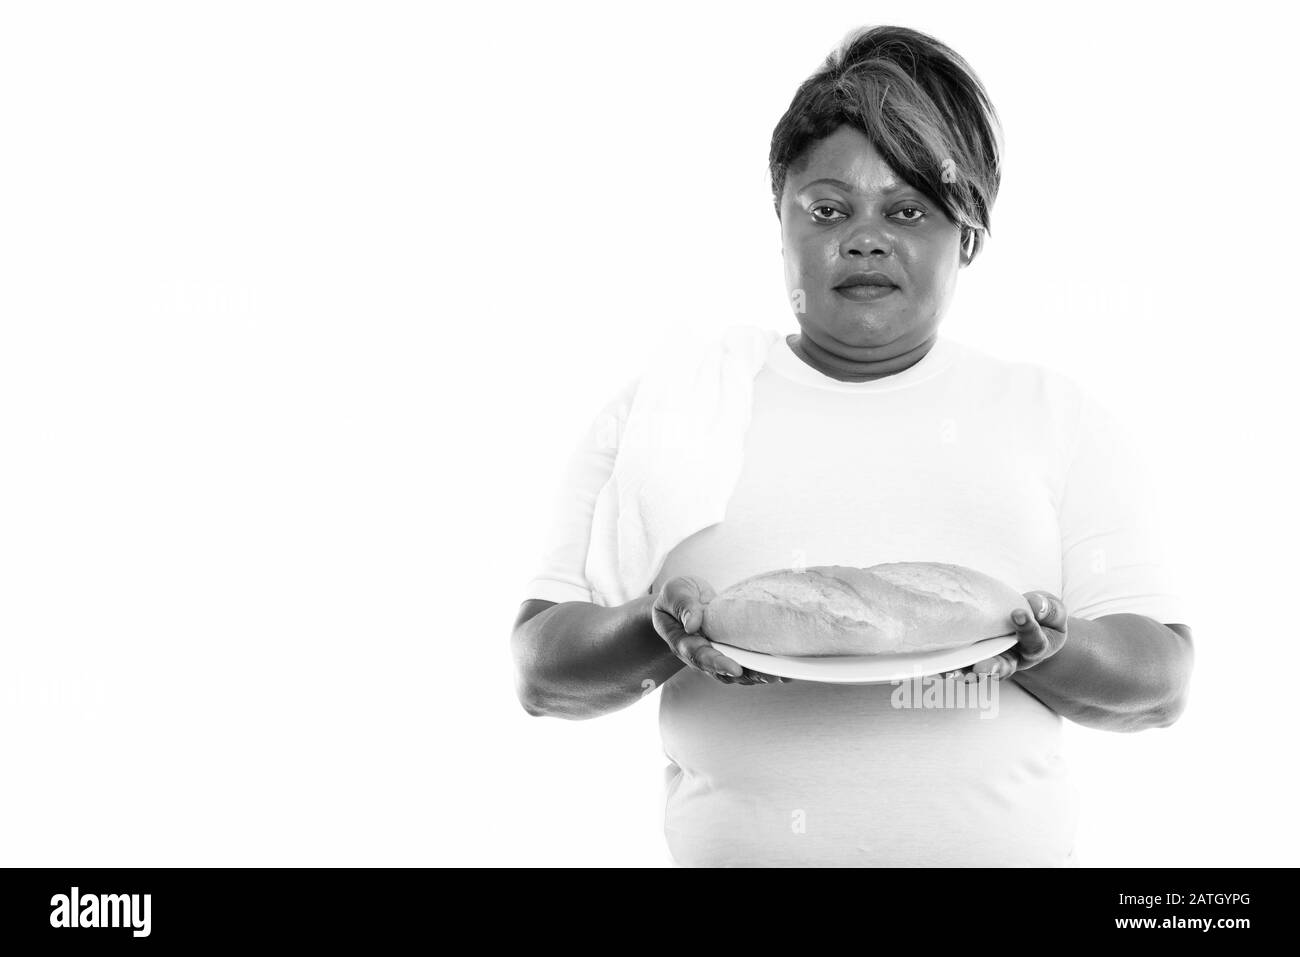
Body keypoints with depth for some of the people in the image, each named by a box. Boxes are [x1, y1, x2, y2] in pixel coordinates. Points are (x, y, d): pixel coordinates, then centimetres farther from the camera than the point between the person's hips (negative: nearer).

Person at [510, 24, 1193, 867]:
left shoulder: (1061, 419, 11)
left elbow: (1162, 683, 7)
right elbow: (542, 671, 6)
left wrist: (1036, 647, -13)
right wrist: (661, 631, -14)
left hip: (1005, 848, 1)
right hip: (733, 847, 0)